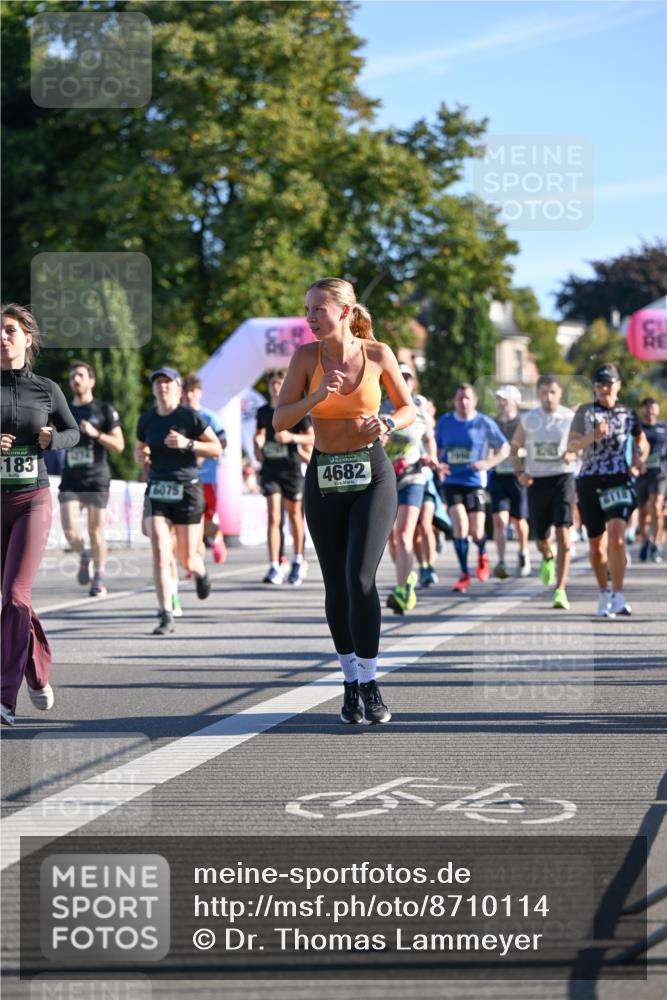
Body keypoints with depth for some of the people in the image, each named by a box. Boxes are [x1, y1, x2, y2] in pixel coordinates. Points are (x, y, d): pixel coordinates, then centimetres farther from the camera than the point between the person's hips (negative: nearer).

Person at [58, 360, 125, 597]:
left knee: (96, 530, -1)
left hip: (97, 479, -2)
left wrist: (95, 434, -16)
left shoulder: (104, 410, 3)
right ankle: (83, 556, 19)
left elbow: (119, 445, -1)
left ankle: (99, 577, 16)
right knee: (70, 529, -13)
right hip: (71, 479, 2)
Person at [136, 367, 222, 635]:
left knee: (187, 560, 4)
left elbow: (216, 449, -3)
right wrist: (141, 455, -2)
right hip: (156, 491, 3)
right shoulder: (146, 419, 7)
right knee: (160, 552, -14)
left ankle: (200, 572, 43)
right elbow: (139, 450, 22)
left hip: (187, 490, -3)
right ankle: (166, 615, -14)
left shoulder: (190, 416, -5)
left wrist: (187, 444, -18)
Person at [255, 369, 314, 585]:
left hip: (291, 468, -2)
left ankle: (298, 561, 29)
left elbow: (312, 437, -1)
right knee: (273, 516, -9)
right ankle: (274, 567, -13)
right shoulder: (263, 411, 8)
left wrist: (292, 437, -17)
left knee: (294, 514, 12)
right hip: (270, 468, 2)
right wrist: (258, 446, 6)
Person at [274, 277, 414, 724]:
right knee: (337, 587, 6)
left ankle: (370, 684, -6)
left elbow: (409, 409, 7)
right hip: (325, 478, 2)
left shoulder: (378, 353, -4)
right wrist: (317, 396, -21)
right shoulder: (306, 356, -3)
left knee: (360, 579, -16)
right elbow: (280, 420, -6)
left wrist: (386, 424, -15)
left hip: (372, 476, -2)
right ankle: (351, 682, 21)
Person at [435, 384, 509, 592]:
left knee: (476, 532, -3)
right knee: (460, 525, -15)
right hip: (452, 482, 1)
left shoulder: (484, 423, -2)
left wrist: (488, 463, -12)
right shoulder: (444, 422, 5)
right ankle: (464, 574, -3)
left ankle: (482, 556, 34)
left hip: (475, 482, -1)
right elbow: (437, 448, 16)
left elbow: (504, 448, 4)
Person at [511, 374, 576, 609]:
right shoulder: (527, 419, 2)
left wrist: (572, 454, -13)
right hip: (536, 481, 2)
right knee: (540, 537, 7)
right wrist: (519, 472, -2)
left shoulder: (570, 418, -1)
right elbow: (516, 447, 13)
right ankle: (548, 558, 47)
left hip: (562, 478, -2)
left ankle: (560, 590, -12)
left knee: (563, 532, -14)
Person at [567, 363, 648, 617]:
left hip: (619, 481, -1)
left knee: (616, 537, -20)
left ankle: (618, 596, -15)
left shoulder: (628, 414, 8)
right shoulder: (585, 412, 5)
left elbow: (642, 442, 23)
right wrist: (592, 437, -22)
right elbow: (571, 446, -5)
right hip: (589, 482, 1)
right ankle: (604, 595, 26)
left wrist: (640, 457, 2)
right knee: (596, 544, 8)